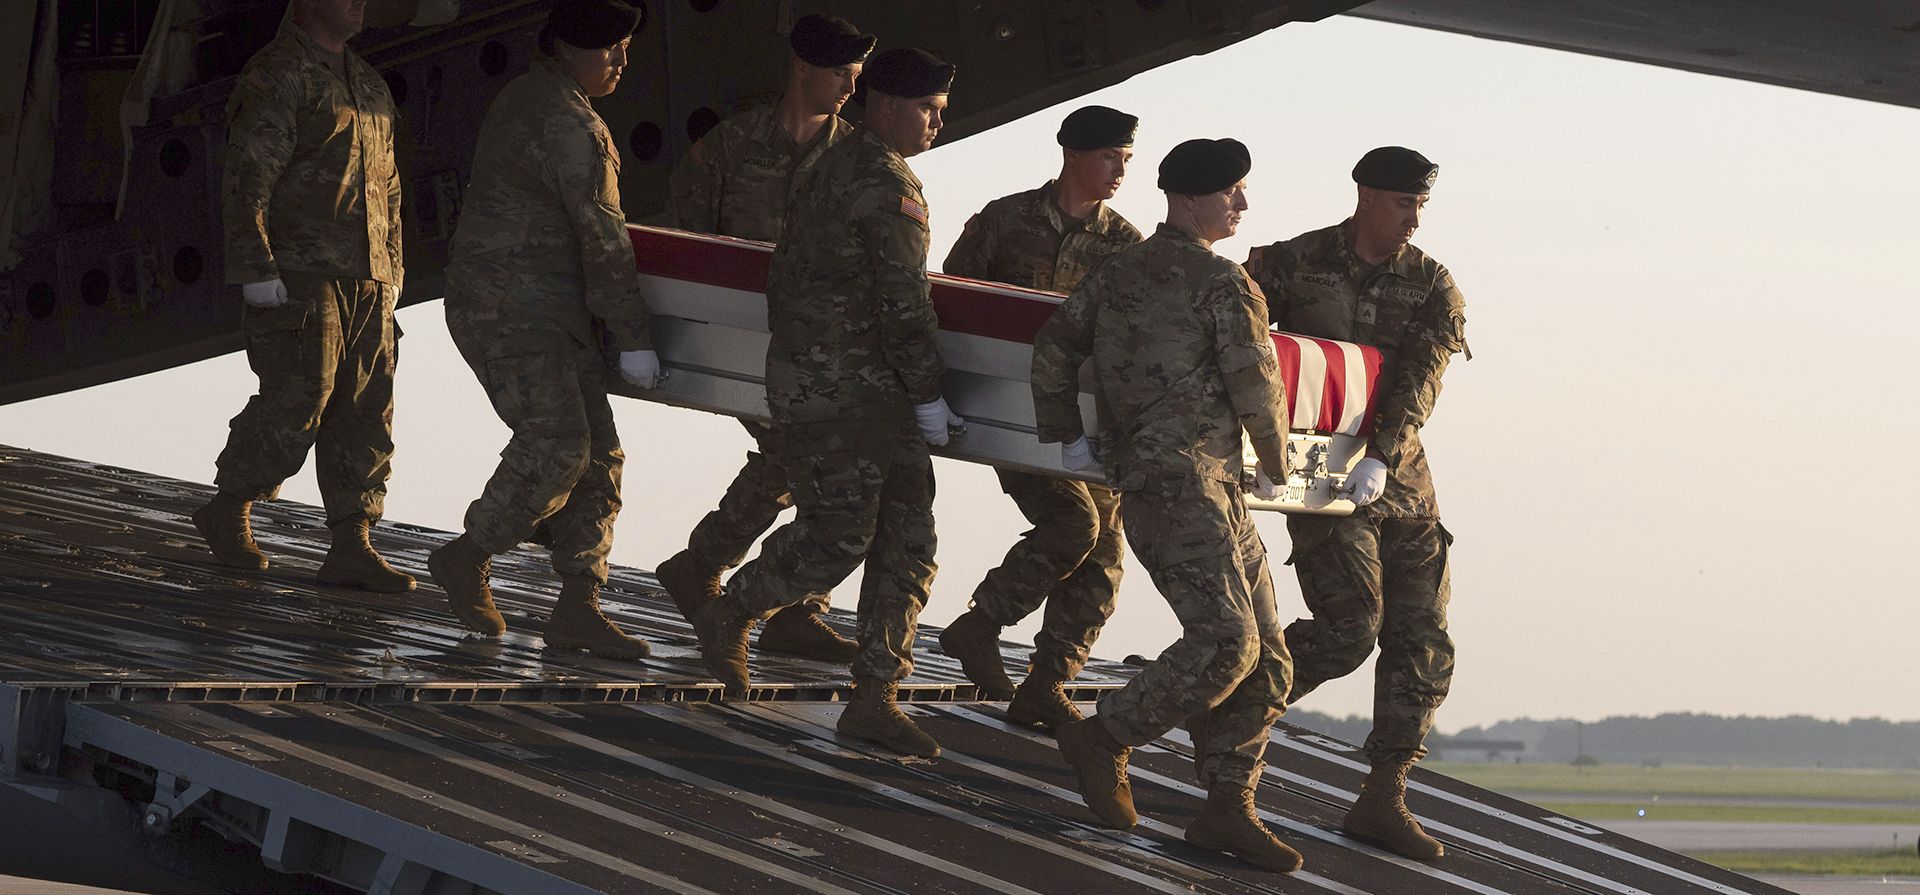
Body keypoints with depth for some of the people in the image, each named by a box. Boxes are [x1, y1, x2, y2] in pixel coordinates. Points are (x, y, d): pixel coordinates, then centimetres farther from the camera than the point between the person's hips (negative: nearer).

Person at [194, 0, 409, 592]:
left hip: (365, 282, 8)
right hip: (300, 276, -8)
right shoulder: (277, 76, -7)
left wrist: (392, 270, 22)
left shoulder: (368, 87, 20)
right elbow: (246, 178, -13)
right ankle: (227, 512, 10)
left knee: (365, 414, 3)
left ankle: (351, 548, 3)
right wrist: (257, 269, -19)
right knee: (295, 403, -10)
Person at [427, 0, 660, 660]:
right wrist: (632, 338, -13)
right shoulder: (570, 125, -16)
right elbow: (602, 238, -16)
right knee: (554, 445, -21)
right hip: (507, 306, -11)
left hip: (547, 311, 11)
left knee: (597, 455, 3)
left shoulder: (527, 99, 18)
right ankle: (466, 559, -3)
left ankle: (576, 610, 1)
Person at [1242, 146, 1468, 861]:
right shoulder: (1296, 264, -1)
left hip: (1398, 475, 4)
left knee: (1422, 642, -1)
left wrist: (1383, 457, -24)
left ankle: (1383, 798, 6)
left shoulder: (1432, 287, 4)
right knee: (1349, 626, -17)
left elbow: (1418, 382, -9)